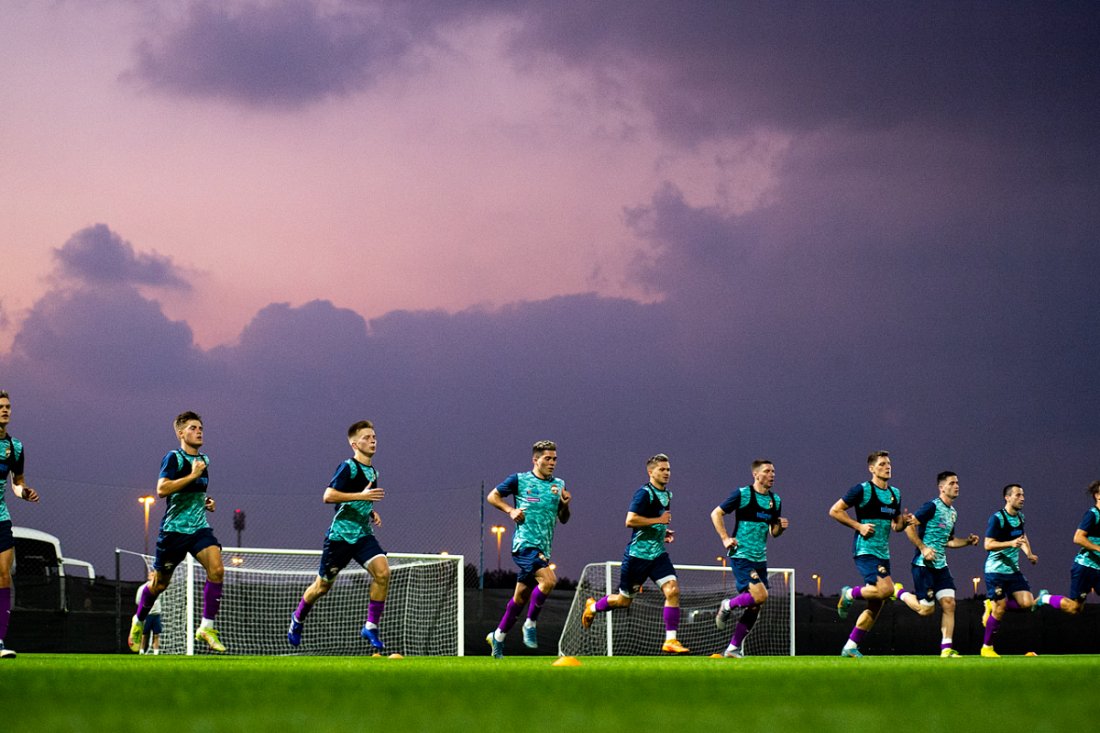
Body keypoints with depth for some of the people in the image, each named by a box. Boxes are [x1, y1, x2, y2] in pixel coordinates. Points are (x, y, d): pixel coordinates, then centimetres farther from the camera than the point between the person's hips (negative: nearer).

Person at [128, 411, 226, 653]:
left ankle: (207, 628, -15)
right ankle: (139, 620, 37)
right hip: (174, 529, -5)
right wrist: (192, 475, -24)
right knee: (160, 583, 9)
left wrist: (205, 502, 12)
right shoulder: (173, 458, -10)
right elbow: (162, 489, -25)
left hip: (199, 527, 5)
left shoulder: (204, 459, 14)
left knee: (216, 569, -20)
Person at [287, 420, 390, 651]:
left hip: (363, 534, 6)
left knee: (382, 572, -19)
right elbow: (328, 496, -23)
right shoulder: (348, 468, -12)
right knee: (323, 586, 8)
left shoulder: (373, 471, 13)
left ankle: (371, 627, -11)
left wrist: (371, 512, 9)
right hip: (340, 534, -6)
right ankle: (298, 618, 37)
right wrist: (361, 496, -26)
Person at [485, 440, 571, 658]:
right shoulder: (519, 480, -1)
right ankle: (530, 624, -9)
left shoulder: (559, 485, 13)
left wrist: (565, 505, -4)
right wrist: (510, 510, -7)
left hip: (543, 548, 6)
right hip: (524, 543, -6)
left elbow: (563, 519, 17)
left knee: (520, 597, 11)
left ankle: (498, 636, 27)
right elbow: (492, 496, 8)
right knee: (548, 580, -26)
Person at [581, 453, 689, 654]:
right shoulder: (644, 493, -14)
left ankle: (670, 641, -13)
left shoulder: (667, 495, 13)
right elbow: (630, 520, -24)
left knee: (672, 590, -15)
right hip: (638, 553, -6)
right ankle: (593, 607, 39)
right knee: (624, 600, 8)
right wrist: (658, 520, -21)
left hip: (658, 554, 6)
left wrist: (664, 532, 12)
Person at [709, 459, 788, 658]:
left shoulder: (775, 500, 12)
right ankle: (727, 606, 5)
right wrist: (725, 539, -11)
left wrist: (780, 527, -2)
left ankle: (734, 647, 14)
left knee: (754, 607, 4)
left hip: (760, 559, 7)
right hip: (741, 555, -7)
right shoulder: (742, 494, -7)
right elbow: (716, 513, -2)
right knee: (760, 595, -21)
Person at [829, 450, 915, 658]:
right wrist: (858, 526, -13)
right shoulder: (862, 490, -6)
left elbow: (896, 525, 24)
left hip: (883, 553, 8)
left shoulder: (895, 493, 15)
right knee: (886, 589, -26)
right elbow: (834, 511, -5)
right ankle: (850, 594, 0)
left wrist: (905, 521, 1)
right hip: (865, 550, -8)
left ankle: (850, 647, 12)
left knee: (876, 606, 5)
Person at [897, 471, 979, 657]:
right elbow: (909, 526, -16)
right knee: (927, 609, -8)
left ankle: (946, 649, -3)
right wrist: (923, 548, -20)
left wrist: (968, 541, 11)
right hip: (924, 565, -8)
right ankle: (899, 593, 19)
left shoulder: (953, 512, 16)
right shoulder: (932, 507, -11)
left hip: (941, 565, 8)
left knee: (949, 604, -4)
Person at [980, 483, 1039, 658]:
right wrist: (1011, 543, -29)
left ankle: (993, 606, 15)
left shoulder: (1020, 516, 9)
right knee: (999, 610, -8)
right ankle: (986, 647, 8)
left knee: (1027, 603, -8)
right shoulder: (997, 518, -14)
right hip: (996, 570, -7)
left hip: (1013, 570, 7)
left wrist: (1029, 554, 12)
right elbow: (988, 545, -18)